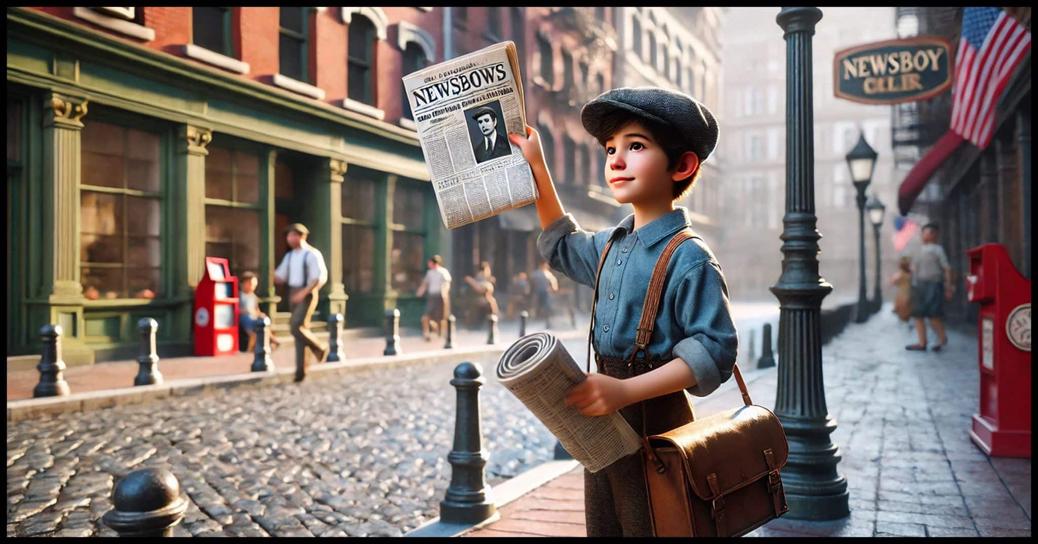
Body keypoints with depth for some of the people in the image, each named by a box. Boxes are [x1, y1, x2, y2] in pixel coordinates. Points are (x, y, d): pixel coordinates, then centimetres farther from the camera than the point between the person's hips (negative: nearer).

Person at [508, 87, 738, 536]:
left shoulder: (689, 258, -17)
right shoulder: (611, 245, 9)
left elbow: (713, 351, -23)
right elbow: (563, 246, 30)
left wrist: (625, 390, -31)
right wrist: (537, 167, 24)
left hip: (654, 419, -8)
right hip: (603, 421, 8)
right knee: (603, 527, 19)